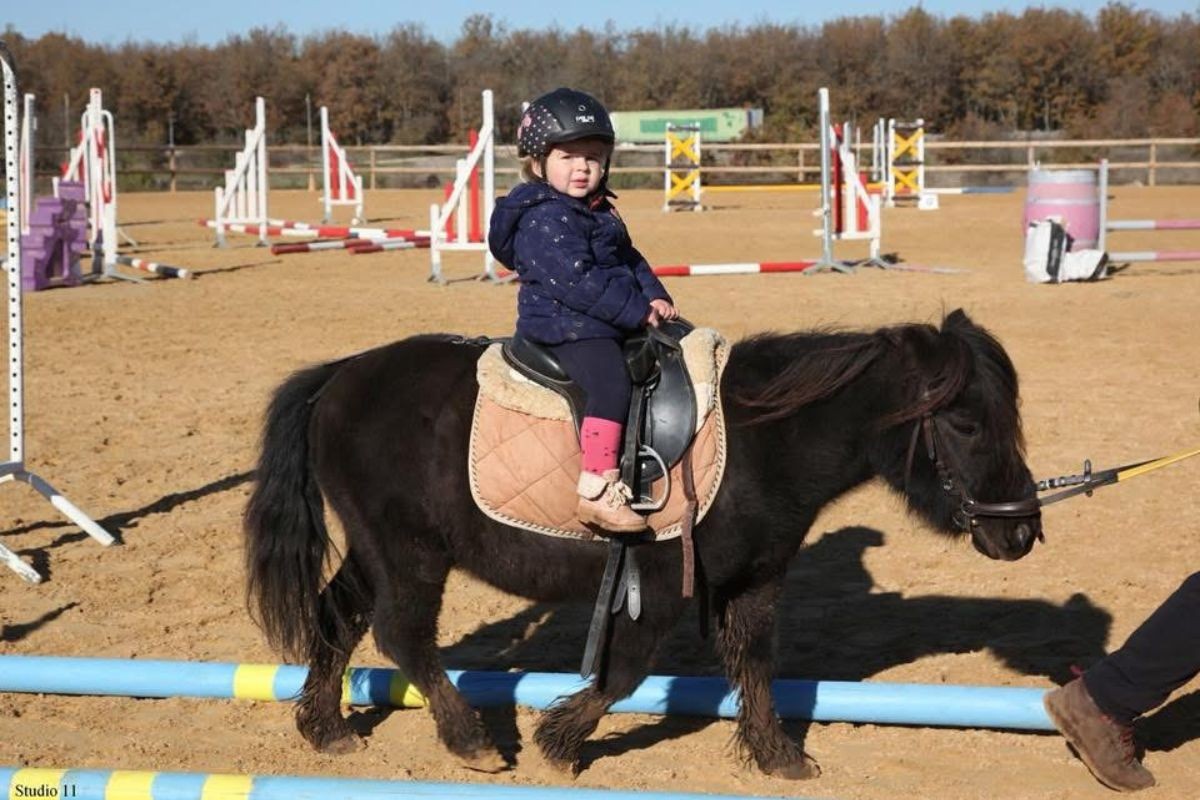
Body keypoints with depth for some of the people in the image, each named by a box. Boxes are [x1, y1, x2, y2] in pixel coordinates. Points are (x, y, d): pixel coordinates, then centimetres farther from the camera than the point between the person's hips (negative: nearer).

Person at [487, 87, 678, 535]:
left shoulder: (599, 213, 17)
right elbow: (577, 281, -23)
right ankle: (597, 488, -34)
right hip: (565, 327, -10)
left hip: (612, 322, 10)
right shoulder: (543, 220, -15)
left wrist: (654, 296, 2)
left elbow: (630, 260, 21)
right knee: (611, 381, -32)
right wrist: (635, 311, -20)